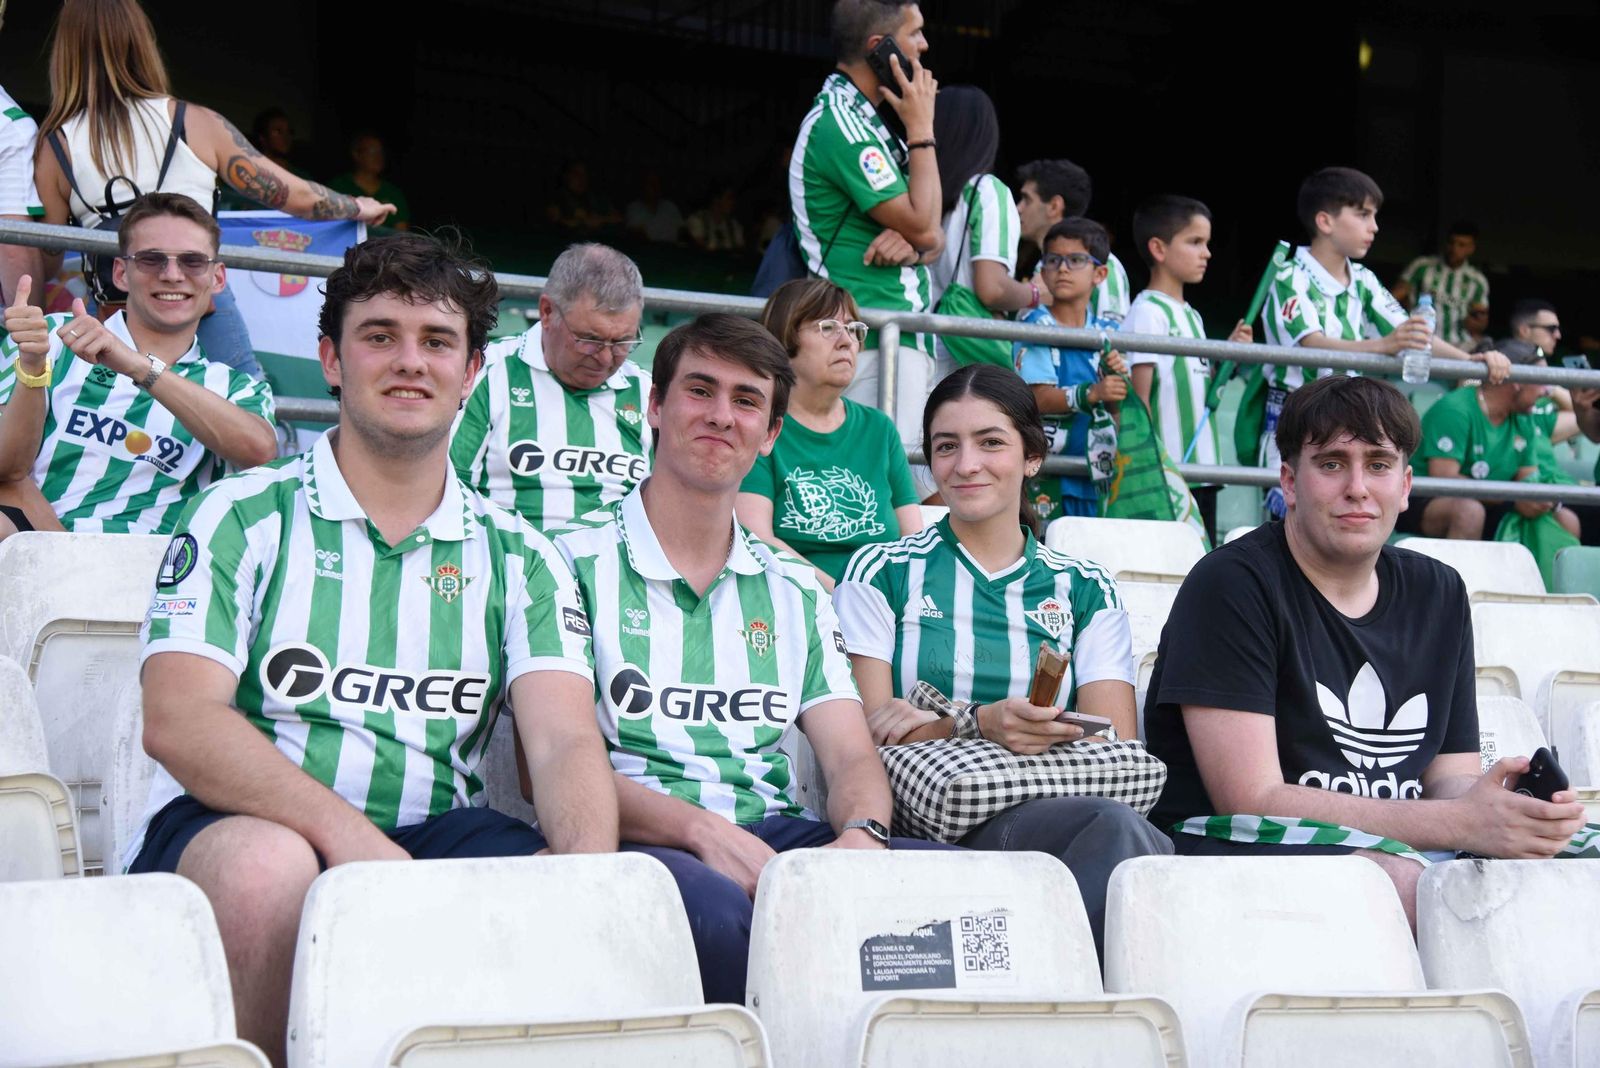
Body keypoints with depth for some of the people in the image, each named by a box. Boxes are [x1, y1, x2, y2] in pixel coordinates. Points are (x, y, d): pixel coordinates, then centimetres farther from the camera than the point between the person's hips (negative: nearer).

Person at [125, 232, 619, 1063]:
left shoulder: (517, 557, 14)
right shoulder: (245, 517, 5)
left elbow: (566, 742, 0)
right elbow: (177, 720, -9)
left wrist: (588, 875, -24)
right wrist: (345, 834, -25)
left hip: (426, 835, 2)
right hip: (240, 822, -2)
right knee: (269, 867, -36)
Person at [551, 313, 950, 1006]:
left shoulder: (794, 592, 22)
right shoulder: (577, 561, 5)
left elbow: (852, 759, 12)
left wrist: (862, 836, -13)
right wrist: (701, 830, -21)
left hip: (777, 834, 4)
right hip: (641, 842, -4)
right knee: (713, 904, -40)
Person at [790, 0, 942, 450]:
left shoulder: (863, 120, 20)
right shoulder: (840, 123, -12)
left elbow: (933, 238, 18)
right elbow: (922, 225, -15)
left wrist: (912, 242, -7)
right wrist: (921, 130, -6)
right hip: (875, 344, -10)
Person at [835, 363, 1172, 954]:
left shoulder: (1084, 589, 17)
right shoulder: (881, 573, 13)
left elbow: (1117, 744, 3)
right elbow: (868, 735, 3)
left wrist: (941, 729, -11)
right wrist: (984, 725, -19)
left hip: (1047, 813, 3)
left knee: (1118, 829, -34)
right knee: (1115, 824, -31)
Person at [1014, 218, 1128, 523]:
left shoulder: (1106, 333, 10)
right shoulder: (1038, 326, -6)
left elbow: (1115, 406, 12)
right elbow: (1039, 398, -15)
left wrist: (1118, 380, -9)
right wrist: (1090, 394, -29)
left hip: (1094, 468, 6)